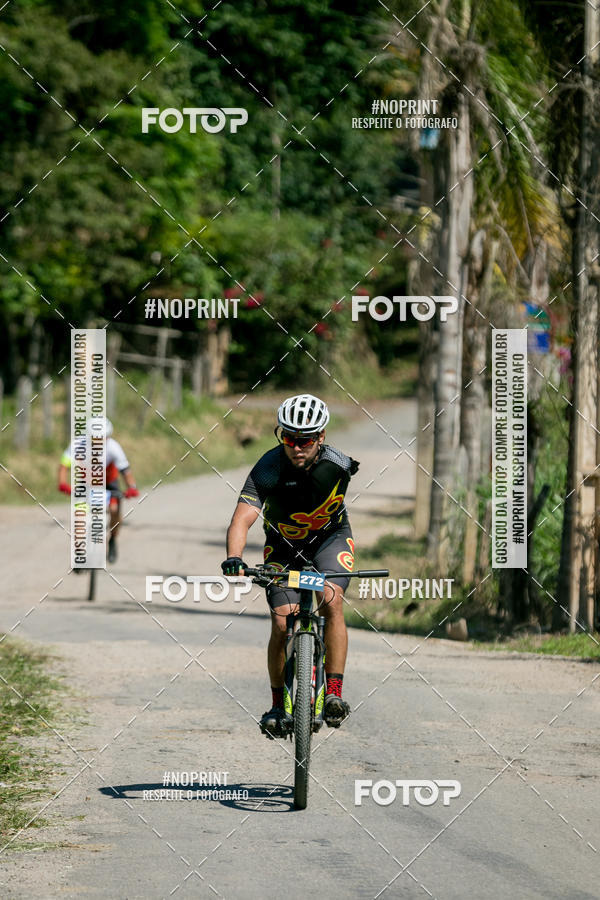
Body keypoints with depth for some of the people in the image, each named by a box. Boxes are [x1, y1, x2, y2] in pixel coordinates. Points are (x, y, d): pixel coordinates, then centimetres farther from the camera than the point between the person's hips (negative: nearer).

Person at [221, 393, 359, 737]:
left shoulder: (337, 465, -24)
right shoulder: (269, 469, -30)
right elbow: (242, 519, -39)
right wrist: (234, 559, -56)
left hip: (330, 537, 0)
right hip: (284, 546, 0)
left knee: (331, 600, -27)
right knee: (281, 622, -12)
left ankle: (334, 693, -23)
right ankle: (279, 705, 6)